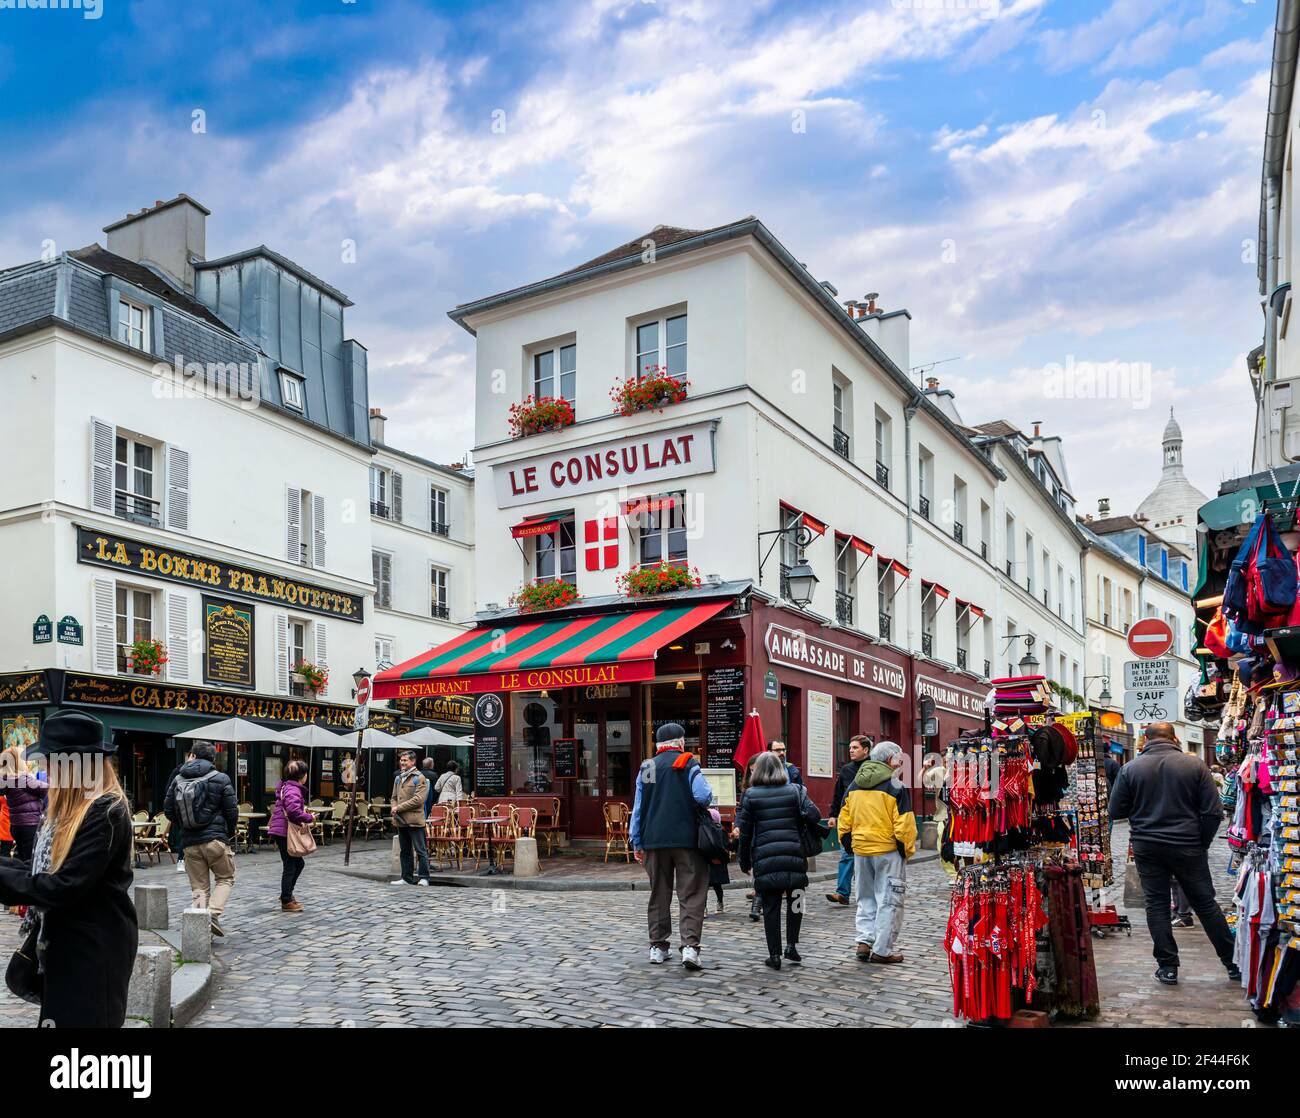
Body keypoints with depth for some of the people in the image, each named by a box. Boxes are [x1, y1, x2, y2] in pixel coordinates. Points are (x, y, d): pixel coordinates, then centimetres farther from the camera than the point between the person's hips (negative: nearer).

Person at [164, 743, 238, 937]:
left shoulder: (178, 780, 5)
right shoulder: (221, 779, -5)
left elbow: (168, 809, 8)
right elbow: (232, 810, -4)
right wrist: (230, 834, 13)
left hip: (190, 842, 3)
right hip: (216, 839, -3)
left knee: (199, 886, 11)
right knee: (225, 879, 11)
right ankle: (213, 914, -9)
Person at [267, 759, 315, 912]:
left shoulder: (287, 787, 15)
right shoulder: (293, 790, -18)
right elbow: (294, 811, -30)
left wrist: (304, 810, 13)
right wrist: (309, 818, -16)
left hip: (282, 832, 11)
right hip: (284, 832, -11)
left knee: (299, 863, 19)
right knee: (290, 866, -1)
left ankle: (287, 894, 28)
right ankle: (286, 902, 8)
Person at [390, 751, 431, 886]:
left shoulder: (419, 778, -6)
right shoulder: (398, 778, 16)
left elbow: (418, 799, -15)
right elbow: (394, 797, 22)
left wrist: (399, 807, -14)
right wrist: (394, 808, 0)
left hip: (414, 820, -7)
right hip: (401, 820, 7)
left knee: (420, 850, -3)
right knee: (405, 851, 13)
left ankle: (423, 877, 1)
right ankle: (407, 877, 19)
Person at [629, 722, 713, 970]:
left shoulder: (645, 768, 9)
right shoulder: (687, 763, -3)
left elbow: (638, 807, 10)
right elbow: (703, 796, -15)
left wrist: (636, 842, 15)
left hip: (654, 841, 4)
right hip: (686, 839, -4)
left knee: (659, 894, 13)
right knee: (691, 894, 0)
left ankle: (658, 946, 17)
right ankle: (689, 945, -10)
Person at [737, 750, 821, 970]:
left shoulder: (750, 795, 2)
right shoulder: (795, 791, 3)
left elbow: (744, 830, 2)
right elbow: (814, 815, -6)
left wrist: (744, 860, 10)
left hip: (764, 858, 0)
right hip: (793, 855, 1)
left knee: (770, 906, 6)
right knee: (794, 901, 18)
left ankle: (774, 955, 8)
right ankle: (792, 945, 12)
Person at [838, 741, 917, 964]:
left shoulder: (855, 785, 8)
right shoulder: (896, 786, -12)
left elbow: (845, 820, 10)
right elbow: (904, 824, -14)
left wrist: (848, 844, 18)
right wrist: (907, 849, -2)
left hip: (861, 851, 6)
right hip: (888, 852, -6)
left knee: (866, 899, 17)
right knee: (889, 901, 4)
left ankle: (864, 941, 8)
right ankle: (882, 950, 5)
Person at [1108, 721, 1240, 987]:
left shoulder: (1131, 768, -4)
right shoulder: (1195, 764, -5)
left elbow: (1116, 811, -1)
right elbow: (1213, 812, -6)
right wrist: (1202, 844, 7)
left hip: (1147, 846, 0)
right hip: (1187, 846, 0)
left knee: (1156, 905, 8)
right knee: (1205, 903, 12)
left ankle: (1167, 967, 10)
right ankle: (1234, 963, 21)